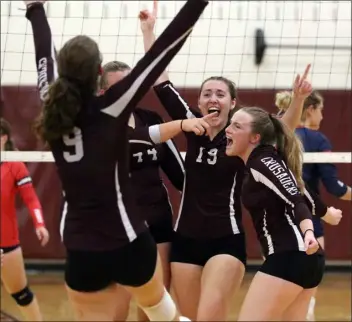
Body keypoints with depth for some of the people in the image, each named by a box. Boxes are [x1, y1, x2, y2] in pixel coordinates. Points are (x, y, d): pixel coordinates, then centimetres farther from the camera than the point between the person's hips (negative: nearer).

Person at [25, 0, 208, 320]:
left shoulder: (53, 109, -4)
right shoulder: (110, 109, -15)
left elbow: (43, 56, 15)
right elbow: (164, 49, -16)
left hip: (80, 253, 3)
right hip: (127, 243, -3)